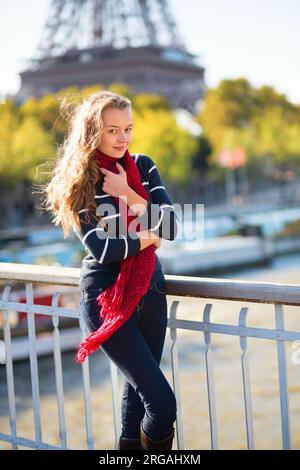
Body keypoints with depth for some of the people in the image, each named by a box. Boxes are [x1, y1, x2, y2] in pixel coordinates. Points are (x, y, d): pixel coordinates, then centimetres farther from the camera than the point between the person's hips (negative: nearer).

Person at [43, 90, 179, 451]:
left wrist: (127, 195, -14)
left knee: (139, 387, 16)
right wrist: (152, 236, -7)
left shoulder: (142, 166, 4)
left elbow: (171, 225, -5)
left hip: (149, 290, 5)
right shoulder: (79, 181, -8)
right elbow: (102, 248, -16)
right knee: (162, 402, -9)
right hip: (107, 299, -5)